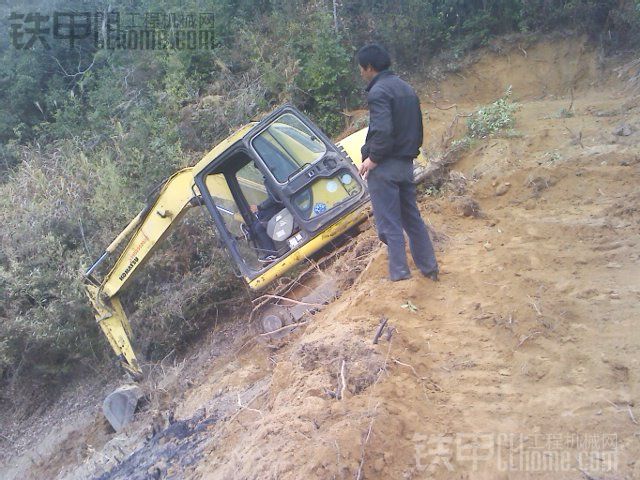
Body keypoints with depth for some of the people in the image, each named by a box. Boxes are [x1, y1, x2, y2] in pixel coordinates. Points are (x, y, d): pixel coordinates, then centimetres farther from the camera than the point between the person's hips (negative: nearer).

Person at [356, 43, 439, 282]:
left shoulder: (378, 91, -14)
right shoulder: (406, 88, 15)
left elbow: (382, 130, -25)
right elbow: (417, 127, 17)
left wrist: (372, 158, -15)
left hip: (384, 165, -9)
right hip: (406, 163, 9)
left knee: (389, 223, -2)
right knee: (412, 217, 16)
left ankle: (400, 275, 0)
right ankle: (429, 267, 21)